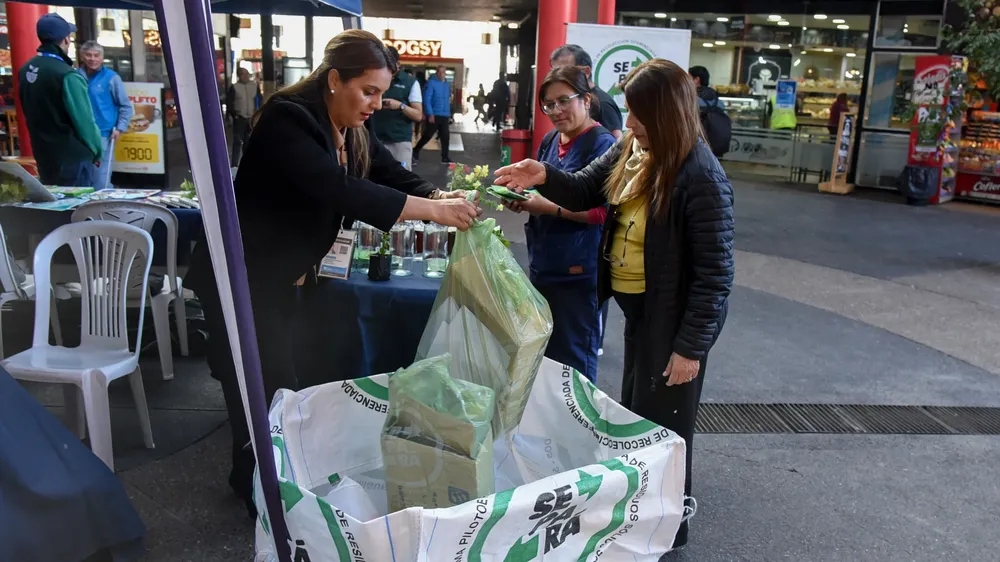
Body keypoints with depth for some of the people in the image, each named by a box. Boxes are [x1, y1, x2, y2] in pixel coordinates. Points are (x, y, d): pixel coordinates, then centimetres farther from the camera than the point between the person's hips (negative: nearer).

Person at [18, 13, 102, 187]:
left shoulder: (25, 71, 5)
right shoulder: (67, 75, -20)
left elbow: (32, 114, 13)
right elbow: (84, 120, -16)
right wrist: (97, 151, -3)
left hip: (44, 156, 8)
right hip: (72, 157, -8)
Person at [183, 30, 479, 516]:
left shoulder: (351, 130, 2)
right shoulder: (288, 120, -25)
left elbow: (396, 178, -3)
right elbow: (340, 191, -38)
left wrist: (442, 198, -24)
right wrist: (433, 211, -38)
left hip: (283, 278, 8)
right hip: (241, 279, -8)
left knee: (281, 383, 16)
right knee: (269, 391, 0)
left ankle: (254, 477, 36)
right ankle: (263, 493, 21)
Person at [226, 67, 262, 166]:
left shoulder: (255, 85, 6)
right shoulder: (234, 87, -6)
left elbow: (259, 99, 12)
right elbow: (229, 102, -6)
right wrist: (233, 114, -13)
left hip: (251, 118, 4)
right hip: (239, 118, -4)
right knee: (237, 141, -7)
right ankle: (234, 164, -5)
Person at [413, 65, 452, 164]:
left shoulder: (447, 84, 12)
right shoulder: (431, 83, -9)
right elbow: (426, 99, -14)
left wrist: (449, 114, 16)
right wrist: (430, 114, -20)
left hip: (445, 116, 6)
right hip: (434, 115, -6)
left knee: (445, 136, 3)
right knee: (428, 135, -2)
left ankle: (445, 157, 8)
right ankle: (415, 151, 14)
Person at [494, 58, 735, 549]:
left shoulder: (702, 180, -26)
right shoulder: (631, 149, -2)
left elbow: (714, 273, -23)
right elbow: (586, 190, 8)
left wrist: (691, 345, -20)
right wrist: (544, 177, -12)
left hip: (672, 318, -9)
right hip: (636, 307, 9)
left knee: (662, 428, 9)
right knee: (633, 415, 24)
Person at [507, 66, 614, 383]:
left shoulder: (602, 144, -13)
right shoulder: (549, 141, 10)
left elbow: (603, 212, -18)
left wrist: (549, 208, -25)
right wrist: (523, 199, -2)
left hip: (579, 270, -8)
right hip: (543, 262, 8)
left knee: (573, 358, 6)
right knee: (542, 352, 19)